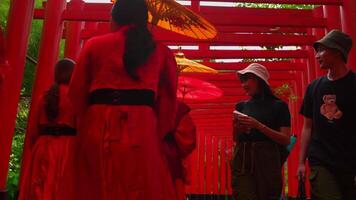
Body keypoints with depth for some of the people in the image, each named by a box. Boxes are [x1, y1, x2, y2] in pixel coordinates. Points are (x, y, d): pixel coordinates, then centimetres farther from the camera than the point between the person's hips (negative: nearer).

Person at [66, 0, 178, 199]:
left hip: (99, 129, 1)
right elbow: (168, 103, 9)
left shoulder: (94, 44, 10)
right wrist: (157, 136, 14)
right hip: (141, 129, 0)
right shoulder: (161, 51, 12)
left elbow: (77, 94, 10)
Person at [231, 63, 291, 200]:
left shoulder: (278, 105, -1)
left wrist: (258, 125, -16)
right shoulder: (241, 106, 10)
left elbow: (286, 140, -7)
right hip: (241, 161, 2)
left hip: (267, 160, -2)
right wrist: (237, 128, -5)